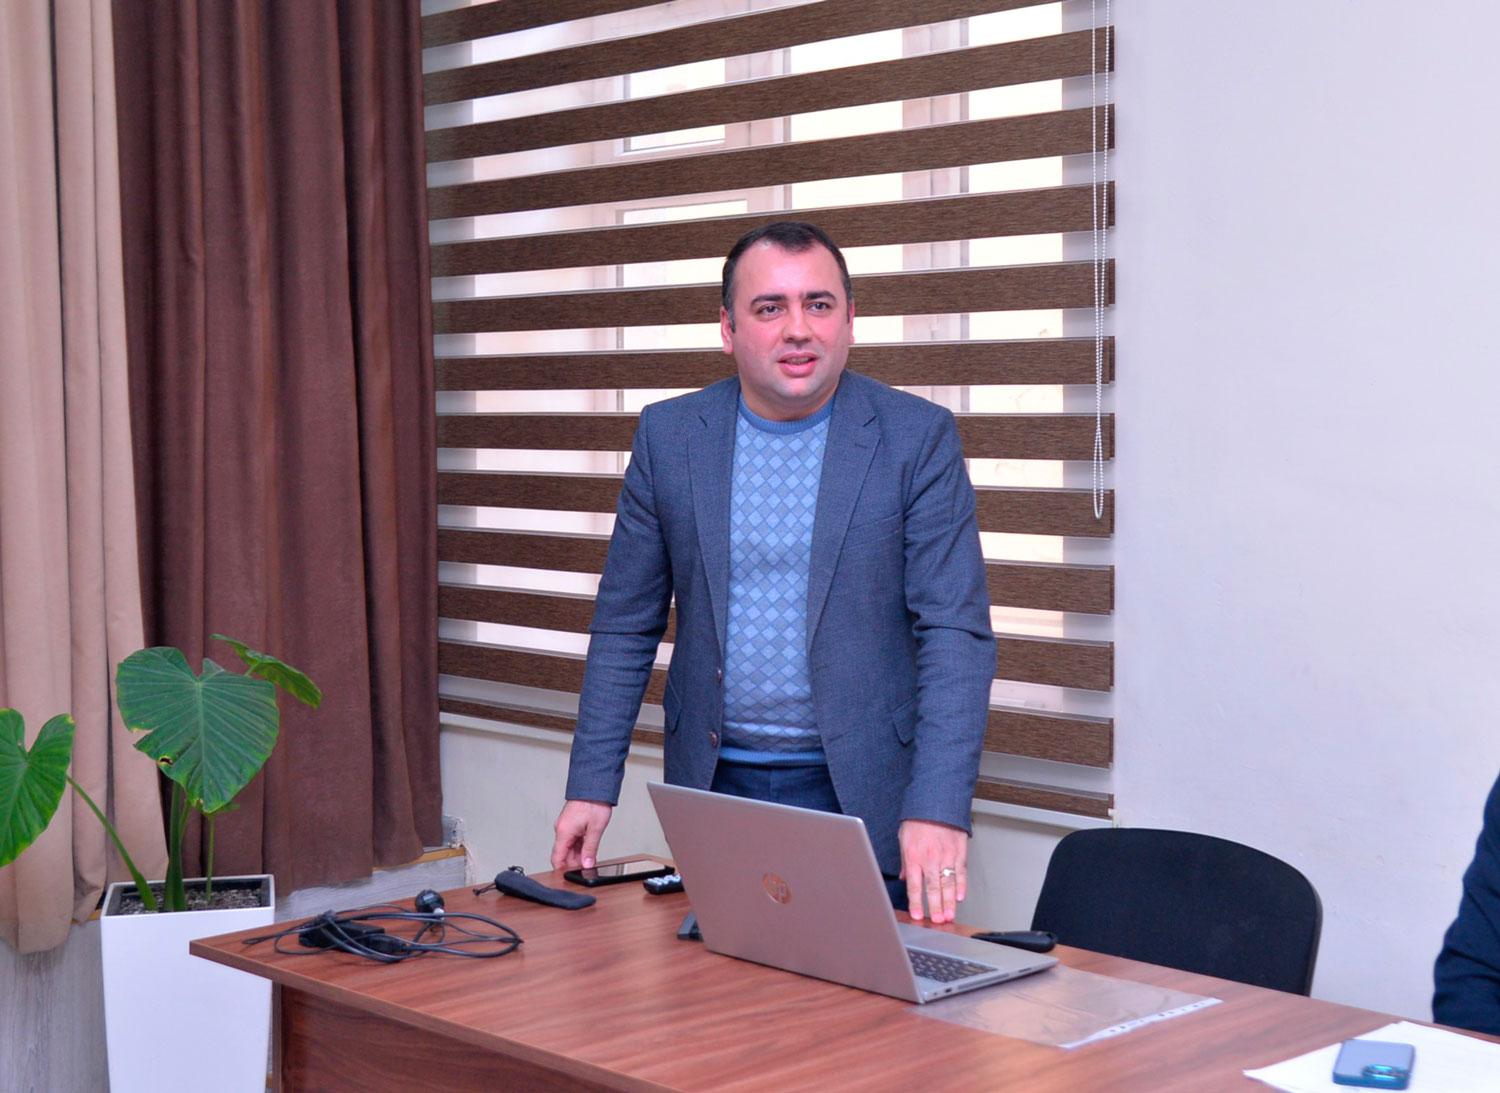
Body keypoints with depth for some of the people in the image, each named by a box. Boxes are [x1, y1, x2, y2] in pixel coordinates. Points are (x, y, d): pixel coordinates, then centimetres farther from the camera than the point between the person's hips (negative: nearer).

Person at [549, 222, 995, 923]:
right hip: (715, 783, 2)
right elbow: (625, 627, 8)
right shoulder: (669, 435, 2)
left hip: (863, 792, -2)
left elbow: (955, 633, -10)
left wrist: (937, 811, -20)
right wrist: (592, 786, 3)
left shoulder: (918, 438, -6)